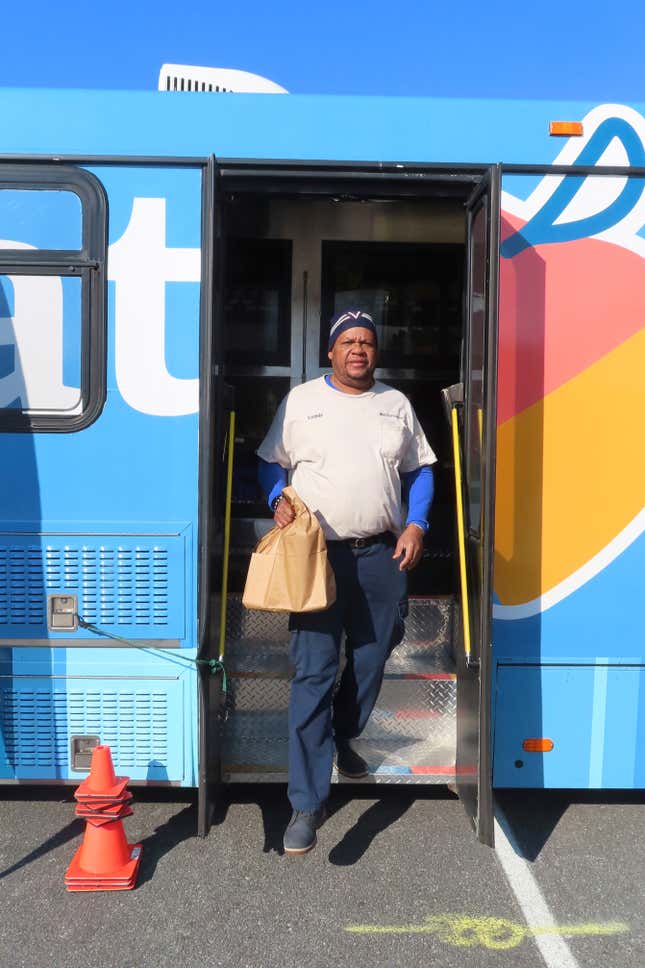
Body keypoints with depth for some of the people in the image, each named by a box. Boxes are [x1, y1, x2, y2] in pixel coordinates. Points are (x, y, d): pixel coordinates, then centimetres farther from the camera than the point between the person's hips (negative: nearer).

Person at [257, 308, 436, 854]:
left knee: (370, 664, 14)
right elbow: (272, 462, 11)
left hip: (383, 556, 4)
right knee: (313, 675, -8)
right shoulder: (302, 399, 5)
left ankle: (342, 740, 43)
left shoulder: (396, 404, 12)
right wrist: (279, 500, -9)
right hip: (319, 553, -3)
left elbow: (420, 470, 15)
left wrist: (416, 525, 2)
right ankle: (308, 804, -2)